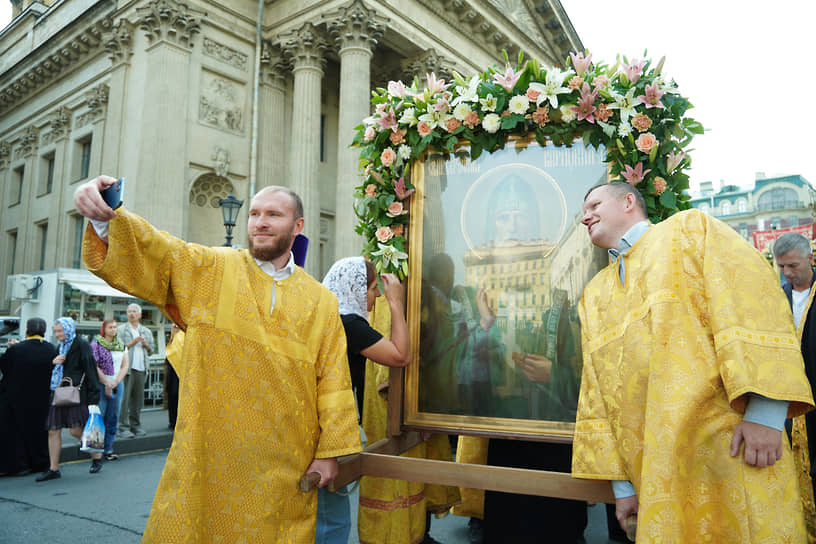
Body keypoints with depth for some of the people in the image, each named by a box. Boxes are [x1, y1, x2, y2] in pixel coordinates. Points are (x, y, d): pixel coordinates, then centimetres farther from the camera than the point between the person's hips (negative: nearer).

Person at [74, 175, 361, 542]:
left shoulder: (320, 302, 4)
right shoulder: (208, 270, 3)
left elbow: (333, 381, 2)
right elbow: (148, 251, -10)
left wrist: (330, 450, -2)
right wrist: (106, 216, -30)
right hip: (208, 456, -1)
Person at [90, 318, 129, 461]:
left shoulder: (121, 345, 11)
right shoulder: (96, 344, -2)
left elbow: (125, 365, 8)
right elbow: (94, 367, -7)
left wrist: (115, 382, -5)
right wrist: (107, 383, -9)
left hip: (117, 384, 5)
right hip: (100, 384, -4)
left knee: (113, 417, 6)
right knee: (99, 415, -7)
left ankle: (108, 449, 12)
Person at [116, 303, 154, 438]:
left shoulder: (146, 332, 18)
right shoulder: (121, 329, 5)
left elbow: (151, 350, 21)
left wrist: (146, 345, 1)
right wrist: (133, 342, -13)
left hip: (141, 368, 4)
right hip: (126, 367, -4)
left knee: (138, 398, 7)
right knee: (124, 398, -7)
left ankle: (136, 425, 15)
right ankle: (123, 427, -3)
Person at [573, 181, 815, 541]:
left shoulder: (691, 228, 6)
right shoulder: (593, 297, 18)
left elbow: (753, 304, -9)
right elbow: (596, 393, 14)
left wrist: (766, 413, -19)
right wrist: (622, 483, 8)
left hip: (729, 445, -4)